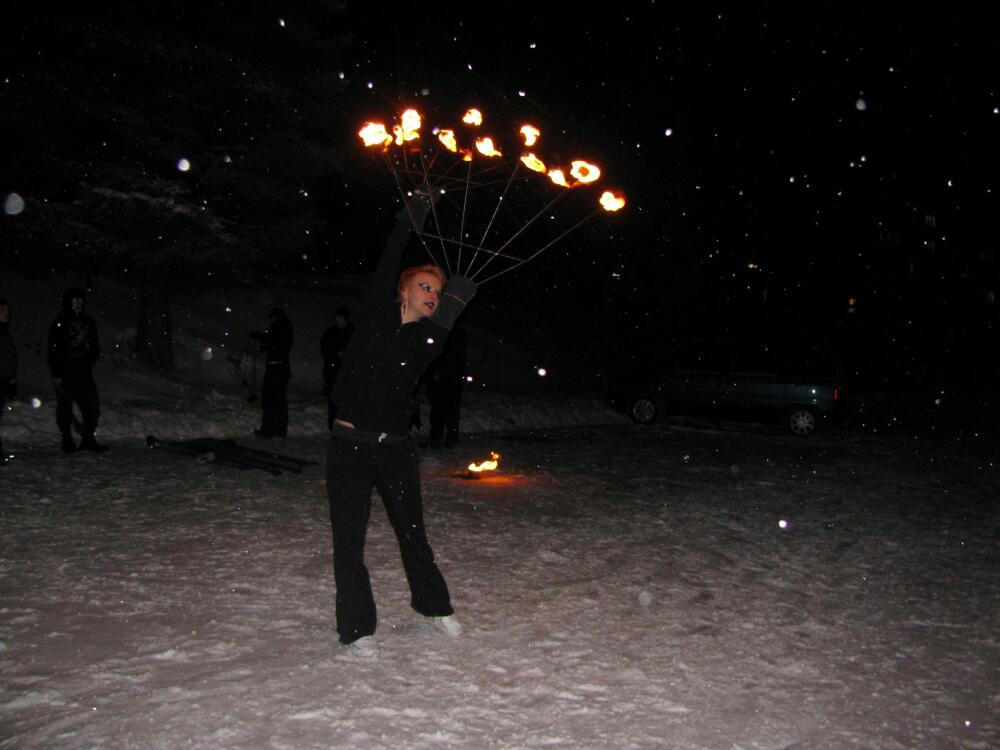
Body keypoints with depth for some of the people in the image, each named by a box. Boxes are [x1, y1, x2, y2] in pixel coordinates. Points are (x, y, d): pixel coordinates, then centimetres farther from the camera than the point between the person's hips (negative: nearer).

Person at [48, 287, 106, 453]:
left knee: (92, 405, 2)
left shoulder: (88, 322, 10)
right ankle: (67, 440, 13)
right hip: (65, 374, -5)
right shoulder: (60, 323, -6)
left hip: (84, 372, 5)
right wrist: (56, 374, -11)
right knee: (65, 407, 3)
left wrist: (91, 363, 6)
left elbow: (95, 346, 19)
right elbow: (53, 349, -8)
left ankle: (88, 438, 10)